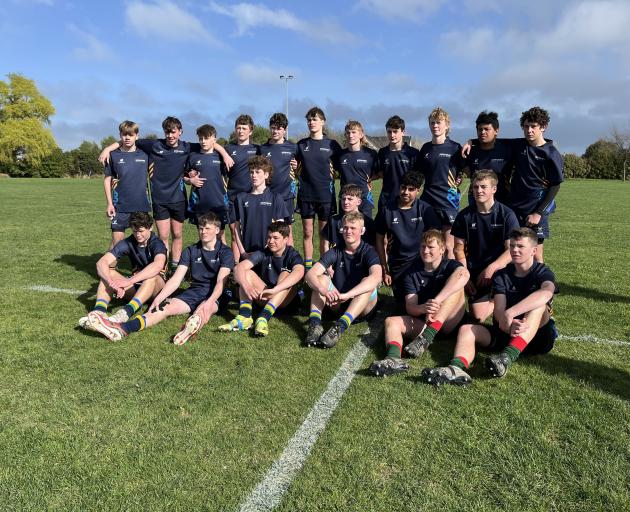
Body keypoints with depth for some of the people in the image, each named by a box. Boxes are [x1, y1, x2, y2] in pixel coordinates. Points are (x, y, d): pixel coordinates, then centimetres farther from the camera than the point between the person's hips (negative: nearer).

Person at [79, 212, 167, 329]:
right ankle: (99, 311, -40)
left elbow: (158, 264, -38)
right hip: (134, 288, 4)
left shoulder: (157, 243, -14)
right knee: (107, 272, -16)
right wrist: (112, 282, -37)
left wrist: (130, 281, -47)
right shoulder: (128, 243, -3)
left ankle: (126, 312, -54)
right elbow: (101, 262, -17)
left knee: (152, 274, -36)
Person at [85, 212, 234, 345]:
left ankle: (192, 327, -72)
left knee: (204, 310, -37)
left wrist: (209, 302, -34)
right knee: (165, 308, -23)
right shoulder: (190, 251, 11)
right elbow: (176, 279, 2)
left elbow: (221, 282, -16)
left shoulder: (225, 252, -1)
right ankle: (122, 328, -45)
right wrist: (159, 298, -14)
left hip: (214, 295, -3)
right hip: (193, 291, 3)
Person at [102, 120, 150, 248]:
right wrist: (109, 203, -1)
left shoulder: (145, 155, 3)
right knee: (117, 239, 0)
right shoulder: (114, 155, 1)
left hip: (142, 205, 1)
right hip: (120, 205, -1)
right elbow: (107, 180, 4)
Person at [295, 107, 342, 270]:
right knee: (307, 232, 7)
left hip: (326, 194, -2)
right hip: (306, 194, 2)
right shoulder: (301, 144, 7)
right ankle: (308, 265, 16)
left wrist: (333, 172, -7)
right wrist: (297, 171, -2)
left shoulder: (332, 144, 0)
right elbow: (296, 166, 16)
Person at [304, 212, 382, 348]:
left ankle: (340, 327, -46)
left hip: (363, 308, -3)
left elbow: (376, 277, -32)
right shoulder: (335, 252, 0)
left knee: (367, 282, -30)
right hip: (337, 304, 3)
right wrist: (323, 290, -38)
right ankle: (314, 323, -38)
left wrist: (346, 295, -44)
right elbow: (310, 274, -15)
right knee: (322, 278, -17)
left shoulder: (368, 252, -9)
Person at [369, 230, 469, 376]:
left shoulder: (450, 266, 1)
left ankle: (427, 336, -35)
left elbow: (464, 274, -26)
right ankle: (394, 358, -51)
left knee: (458, 281, -23)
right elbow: (410, 308, -4)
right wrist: (423, 308, -31)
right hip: (423, 321, 3)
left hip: (449, 323, -2)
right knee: (391, 321, -19)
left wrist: (436, 302, -38)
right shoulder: (412, 274, 6)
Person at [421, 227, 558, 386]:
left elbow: (546, 293, -32)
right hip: (506, 333, 3)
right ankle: (457, 368, -50)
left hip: (539, 335, -3)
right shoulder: (501, 276, 3)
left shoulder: (543, 272, -5)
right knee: (466, 329, -18)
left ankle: (508, 357, -47)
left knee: (539, 304, -30)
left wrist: (510, 313, -42)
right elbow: (499, 312, -12)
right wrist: (509, 325, -37)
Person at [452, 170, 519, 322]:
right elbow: (459, 249, 3)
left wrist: (491, 268, -20)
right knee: (478, 315, -16)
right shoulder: (464, 216, 2)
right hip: (475, 271, 1)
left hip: (500, 268, -1)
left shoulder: (506, 214, -2)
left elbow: (511, 250, -6)